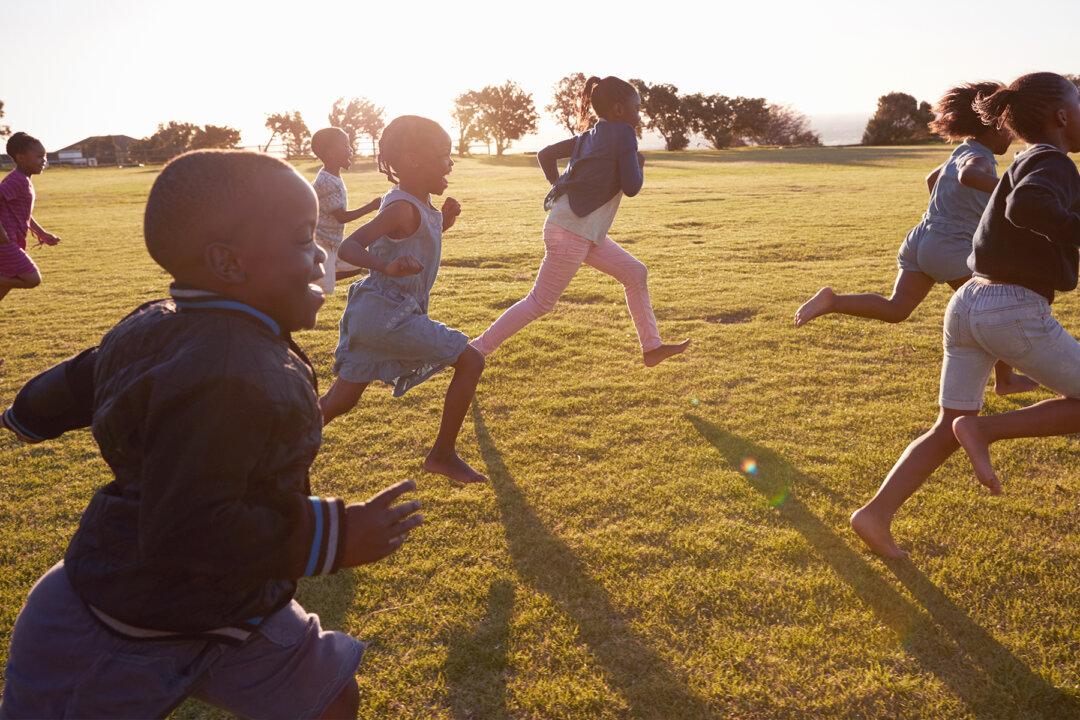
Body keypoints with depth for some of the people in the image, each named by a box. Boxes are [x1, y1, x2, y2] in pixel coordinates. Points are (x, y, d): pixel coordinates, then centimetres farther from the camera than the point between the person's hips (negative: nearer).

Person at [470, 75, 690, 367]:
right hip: (572, 233, -10)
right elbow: (631, 187, -15)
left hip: (586, 232, 10)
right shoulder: (623, 133, -10)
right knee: (541, 302, -2)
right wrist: (639, 164, 5)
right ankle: (476, 349, 5)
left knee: (636, 273, 14)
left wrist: (561, 188, 20)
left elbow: (545, 154, 18)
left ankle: (652, 347, 20)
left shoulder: (591, 135, 15)